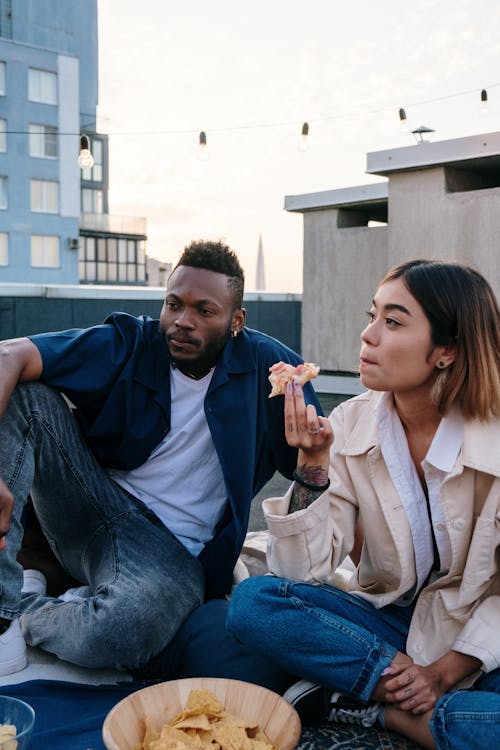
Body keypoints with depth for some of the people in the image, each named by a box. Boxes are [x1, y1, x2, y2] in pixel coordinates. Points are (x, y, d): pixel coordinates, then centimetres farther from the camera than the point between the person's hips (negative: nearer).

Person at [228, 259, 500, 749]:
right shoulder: (349, 425, -7)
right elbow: (305, 572, -11)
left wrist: (446, 670, -18)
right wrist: (312, 462, -23)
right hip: (387, 618, 3)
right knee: (252, 601, -22)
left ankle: (369, 706, -14)